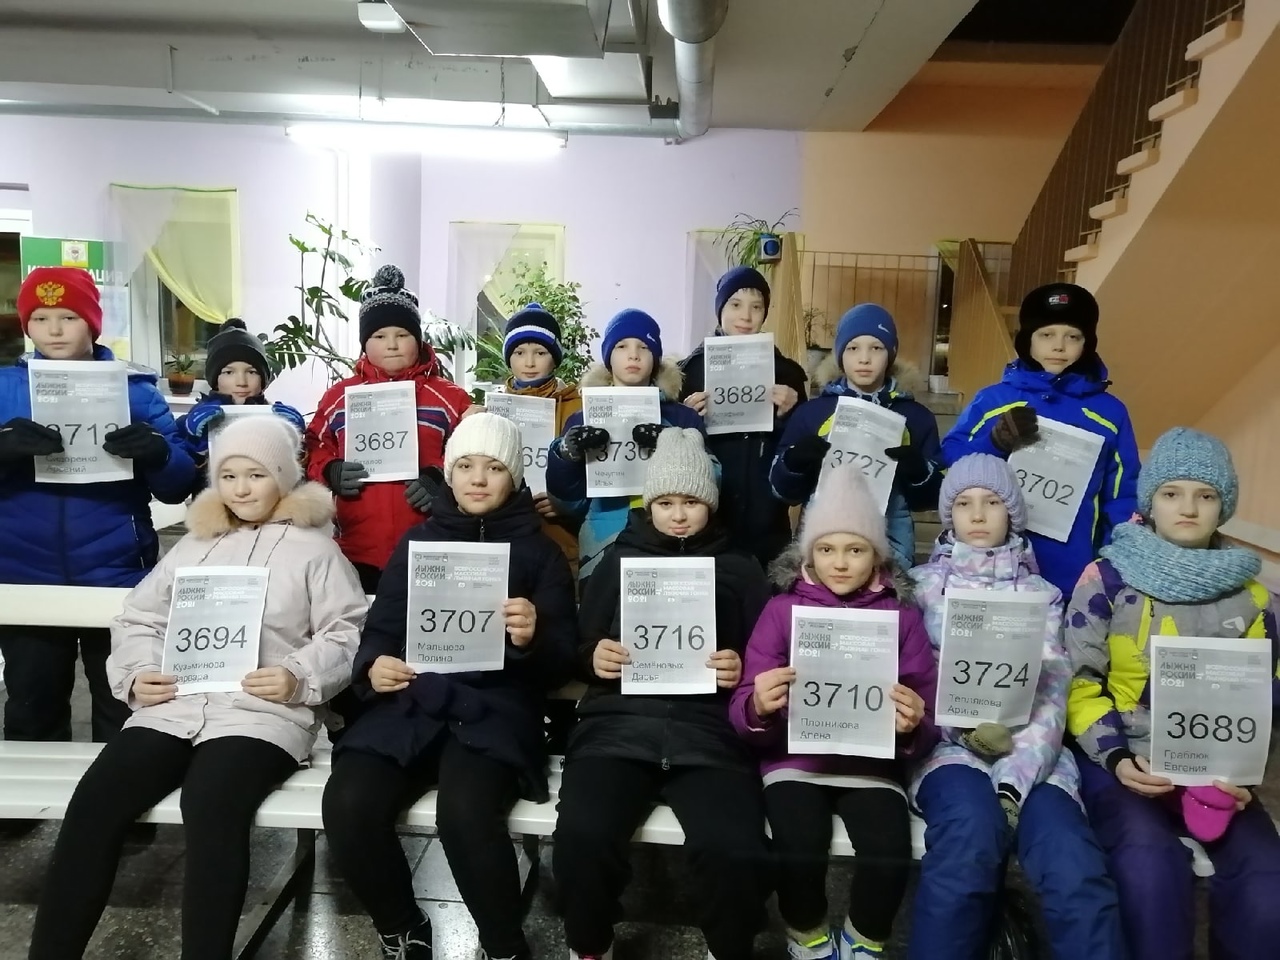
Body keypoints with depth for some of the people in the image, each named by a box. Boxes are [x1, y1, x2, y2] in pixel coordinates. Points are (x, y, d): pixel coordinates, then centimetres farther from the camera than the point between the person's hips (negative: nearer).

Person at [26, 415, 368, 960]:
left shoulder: (313, 547, 8)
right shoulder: (194, 544, 23)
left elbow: (346, 633, 1)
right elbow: (138, 619, 22)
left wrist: (300, 676, -15)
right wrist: (137, 673, 2)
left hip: (263, 713, -4)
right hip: (173, 707, 5)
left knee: (211, 806, -32)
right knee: (93, 803, -19)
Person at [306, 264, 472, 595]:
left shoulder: (449, 397, 6)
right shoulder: (338, 396, 12)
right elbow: (313, 451, 14)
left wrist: (441, 478, -13)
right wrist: (330, 473, -7)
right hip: (356, 551, 2)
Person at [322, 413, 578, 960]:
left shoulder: (539, 551, 9)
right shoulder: (417, 541, 17)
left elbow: (562, 662, 3)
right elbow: (380, 628, 16)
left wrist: (532, 639, -20)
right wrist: (372, 666, -8)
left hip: (495, 707, -3)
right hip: (411, 703, 3)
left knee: (465, 813, -32)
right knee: (348, 805, -24)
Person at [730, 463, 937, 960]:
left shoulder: (902, 615, 4)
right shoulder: (782, 608, 2)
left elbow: (925, 730, 3)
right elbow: (743, 714, -3)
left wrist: (914, 726, -21)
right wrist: (759, 707, -26)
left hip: (873, 764, 1)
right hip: (795, 759, -1)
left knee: (891, 852, -26)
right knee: (798, 849, -28)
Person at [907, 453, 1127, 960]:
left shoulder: (1040, 591, 18)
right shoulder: (924, 583, 15)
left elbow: (1053, 694, 3)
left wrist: (1012, 785, -15)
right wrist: (969, 727, -17)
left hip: (1030, 750, 1)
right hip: (948, 742, -1)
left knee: (1075, 869, -31)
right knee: (971, 833, -36)